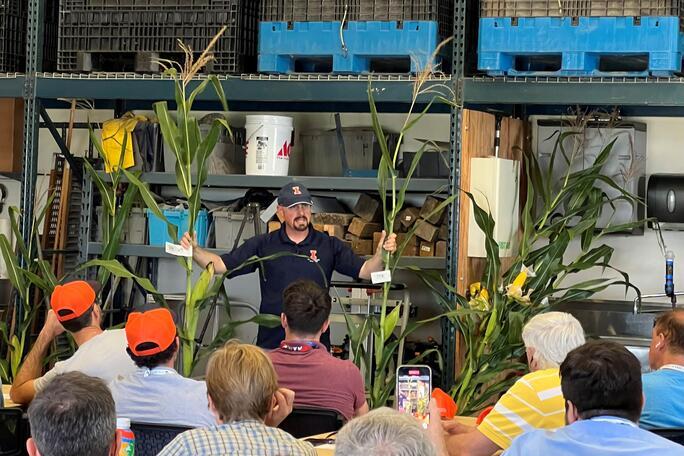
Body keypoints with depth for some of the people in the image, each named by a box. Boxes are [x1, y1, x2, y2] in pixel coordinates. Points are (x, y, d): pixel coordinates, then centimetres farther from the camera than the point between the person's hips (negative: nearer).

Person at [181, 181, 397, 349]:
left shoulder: (329, 245, 5)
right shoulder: (263, 245, 6)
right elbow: (221, 265, 4)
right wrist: (194, 250, -12)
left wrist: (381, 253, -18)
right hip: (271, 343, 0)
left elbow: (365, 271, 1)